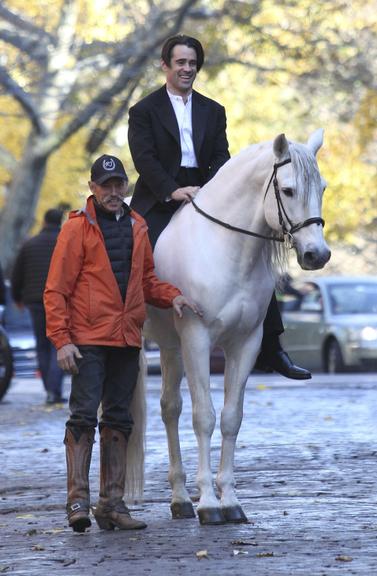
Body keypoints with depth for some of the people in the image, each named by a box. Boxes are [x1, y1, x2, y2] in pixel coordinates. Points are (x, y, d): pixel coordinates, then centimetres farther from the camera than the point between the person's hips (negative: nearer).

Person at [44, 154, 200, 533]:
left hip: (127, 340, 6)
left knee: (118, 420, 8)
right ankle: (78, 499, -11)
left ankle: (112, 503, 13)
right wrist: (61, 340, -14)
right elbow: (56, 291, -6)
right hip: (88, 340, -6)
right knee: (83, 414, -11)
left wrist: (171, 296, 3)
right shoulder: (77, 228, -3)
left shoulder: (137, 227, 13)